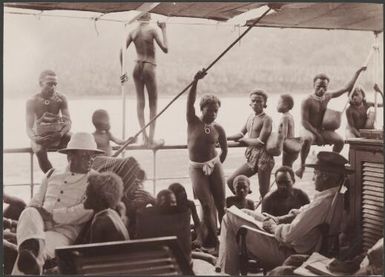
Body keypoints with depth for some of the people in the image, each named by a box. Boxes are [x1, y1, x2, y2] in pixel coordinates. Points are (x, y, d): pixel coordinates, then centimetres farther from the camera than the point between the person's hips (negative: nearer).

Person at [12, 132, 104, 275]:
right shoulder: (52, 174, 24)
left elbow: (86, 212, -6)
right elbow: (36, 202, 21)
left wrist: (53, 215, -14)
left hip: (65, 231, -3)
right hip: (40, 225, 3)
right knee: (29, 212, -35)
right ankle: (32, 246, -64)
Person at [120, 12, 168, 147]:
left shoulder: (133, 32, 3)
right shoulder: (152, 30, -10)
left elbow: (121, 52, 3)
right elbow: (165, 49, -9)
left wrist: (123, 71, 11)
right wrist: (163, 30, -1)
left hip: (137, 68, 4)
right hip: (149, 68, -4)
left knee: (140, 102, 9)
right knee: (153, 104, 5)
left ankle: (144, 137, 8)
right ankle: (151, 138, 5)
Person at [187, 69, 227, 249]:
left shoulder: (218, 129, 1)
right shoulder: (193, 122, -5)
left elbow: (224, 149, 15)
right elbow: (190, 102, -20)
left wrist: (217, 165, 10)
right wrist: (195, 82, -31)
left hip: (214, 165, 2)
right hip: (196, 168, -2)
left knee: (221, 203, 2)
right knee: (207, 204, -6)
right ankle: (211, 238, 6)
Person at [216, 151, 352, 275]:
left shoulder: (323, 202, -28)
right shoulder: (335, 195, 2)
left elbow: (290, 234, -27)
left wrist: (274, 227, -7)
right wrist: (278, 219, 2)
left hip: (287, 253, -10)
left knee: (230, 219, -6)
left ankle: (226, 271, 5)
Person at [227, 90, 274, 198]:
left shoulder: (266, 119, -10)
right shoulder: (250, 118, 13)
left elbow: (260, 141, -16)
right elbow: (241, 134, 22)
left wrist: (244, 140, -3)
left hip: (263, 157, -8)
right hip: (251, 158, 8)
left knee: (264, 192, -3)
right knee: (231, 181, 6)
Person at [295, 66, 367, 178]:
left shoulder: (328, 96, 4)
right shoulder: (307, 101, -13)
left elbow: (346, 88, 12)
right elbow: (304, 122, -17)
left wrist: (358, 72, 10)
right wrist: (317, 134, -24)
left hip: (323, 130, 5)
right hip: (308, 129, -5)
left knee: (340, 141, -20)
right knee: (307, 139, -40)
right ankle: (302, 166, -23)